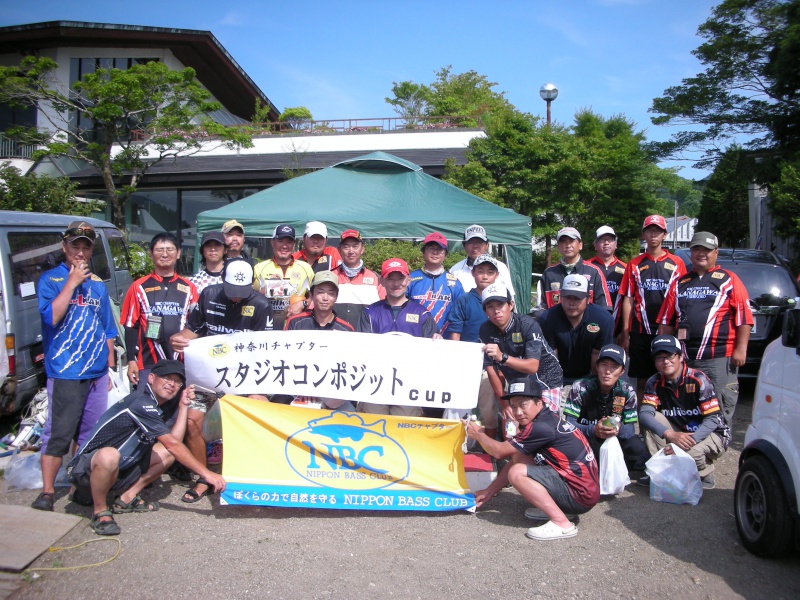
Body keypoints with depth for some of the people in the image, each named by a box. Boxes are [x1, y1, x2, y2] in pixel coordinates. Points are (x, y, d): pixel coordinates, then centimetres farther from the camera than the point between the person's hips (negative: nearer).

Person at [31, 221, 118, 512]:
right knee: (58, 434, -4)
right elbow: (51, 317, -18)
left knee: (93, 434, 11)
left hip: (97, 372, 5)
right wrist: (72, 282, -15)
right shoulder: (50, 279, -1)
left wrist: (110, 366, 15)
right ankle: (47, 492, 5)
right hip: (64, 372, -5)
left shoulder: (98, 283, 13)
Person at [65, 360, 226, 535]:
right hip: (85, 469, -9)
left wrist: (183, 406, -1)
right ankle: (100, 512, -15)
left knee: (168, 453, 1)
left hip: (119, 470, 9)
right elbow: (172, 443, -24)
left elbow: (174, 440, -1)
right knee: (109, 455, -40)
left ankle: (127, 498, 7)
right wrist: (206, 473, -23)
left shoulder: (159, 405, 7)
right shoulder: (141, 403, -23)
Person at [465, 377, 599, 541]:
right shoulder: (547, 420, 8)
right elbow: (516, 460, 15)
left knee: (517, 473, -18)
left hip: (581, 496, -10)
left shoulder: (542, 427, -22)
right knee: (518, 456, 8)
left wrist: (478, 434, 7)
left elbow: (499, 451, -12)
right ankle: (559, 508, 10)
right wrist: (489, 491, 16)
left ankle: (561, 523, -14)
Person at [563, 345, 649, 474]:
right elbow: (568, 423, -18)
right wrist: (593, 430, -37)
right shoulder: (580, 388, -15)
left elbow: (630, 427, -4)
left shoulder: (627, 391, -4)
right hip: (586, 438, -3)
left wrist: (619, 429, -30)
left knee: (638, 448, -21)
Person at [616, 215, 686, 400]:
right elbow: (628, 300, 6)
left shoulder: (676, 264, 6)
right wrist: (625, 334, 1)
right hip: (640, 333, 1)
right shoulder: (634, 265, 9)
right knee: (642, 381, 7)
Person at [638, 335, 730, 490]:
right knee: (650, 419, -18)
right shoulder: (655, 383, -7)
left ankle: (706, 475, 1)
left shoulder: (698, 380, -19)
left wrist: (689, 442, -38)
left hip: (713, 433, -4)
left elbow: (713, 419, -23)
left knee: (690, 452, -35)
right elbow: (644, 413, -21)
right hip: (679, 432, 4)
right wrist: (670, 435, -38)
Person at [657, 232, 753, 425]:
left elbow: (744, 317, -2)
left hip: (719, 358, -4)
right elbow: (666, 321, 16)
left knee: (721, 410, -1)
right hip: (684, 358, 5)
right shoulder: (680, 284, 16)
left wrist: (741, 349, -9)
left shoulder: (729, 280, 4)